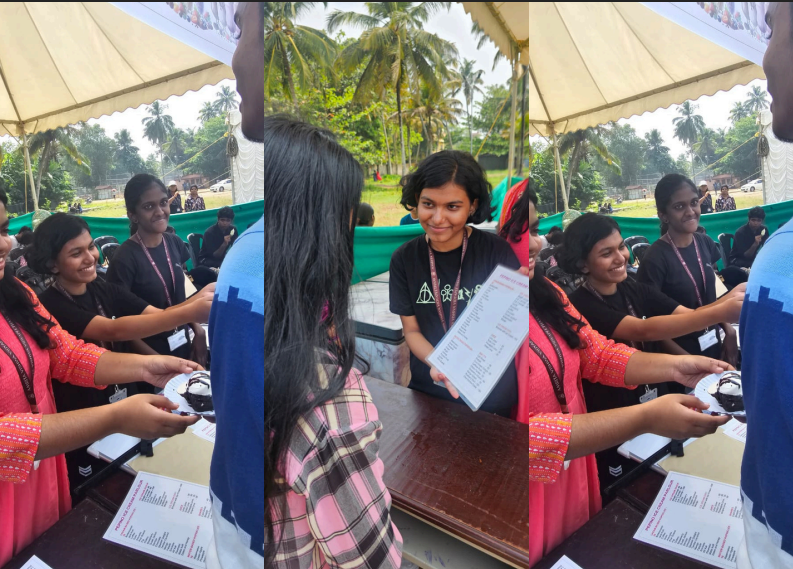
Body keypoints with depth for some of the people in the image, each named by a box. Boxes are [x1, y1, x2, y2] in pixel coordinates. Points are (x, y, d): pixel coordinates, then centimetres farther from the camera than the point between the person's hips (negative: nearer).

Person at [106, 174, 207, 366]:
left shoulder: (175, 243, -2)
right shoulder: (125, 258, -18)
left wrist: (198, 331, -2)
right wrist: (157, 362, -17)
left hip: (183, 344, 6)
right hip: (149, 354, -5)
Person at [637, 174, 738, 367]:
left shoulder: (705, 243, -2)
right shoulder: (655, 259, -20)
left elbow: (711, 296, 10)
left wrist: (729, 331, 0)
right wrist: (687, 362, -18)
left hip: (714, 345, 6)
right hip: (680, 355, -6)